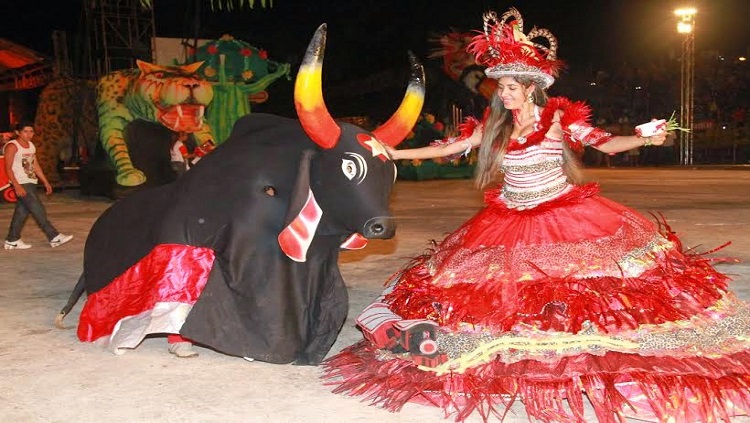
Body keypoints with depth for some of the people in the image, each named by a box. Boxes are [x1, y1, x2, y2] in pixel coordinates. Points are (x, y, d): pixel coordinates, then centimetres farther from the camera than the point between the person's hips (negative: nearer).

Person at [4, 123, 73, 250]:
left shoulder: (31, 145, 14)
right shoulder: (12, 146, -10)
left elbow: (36, 166, 20)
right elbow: (8, 168, -14)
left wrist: (45, 182, 17)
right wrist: (17, 186, -23)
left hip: (31, 182, 8)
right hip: (21, 184, -8)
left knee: (22, 211, 10)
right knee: (38, 210, -9)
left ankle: (12, 241, 17)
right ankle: (54, 237, -7)